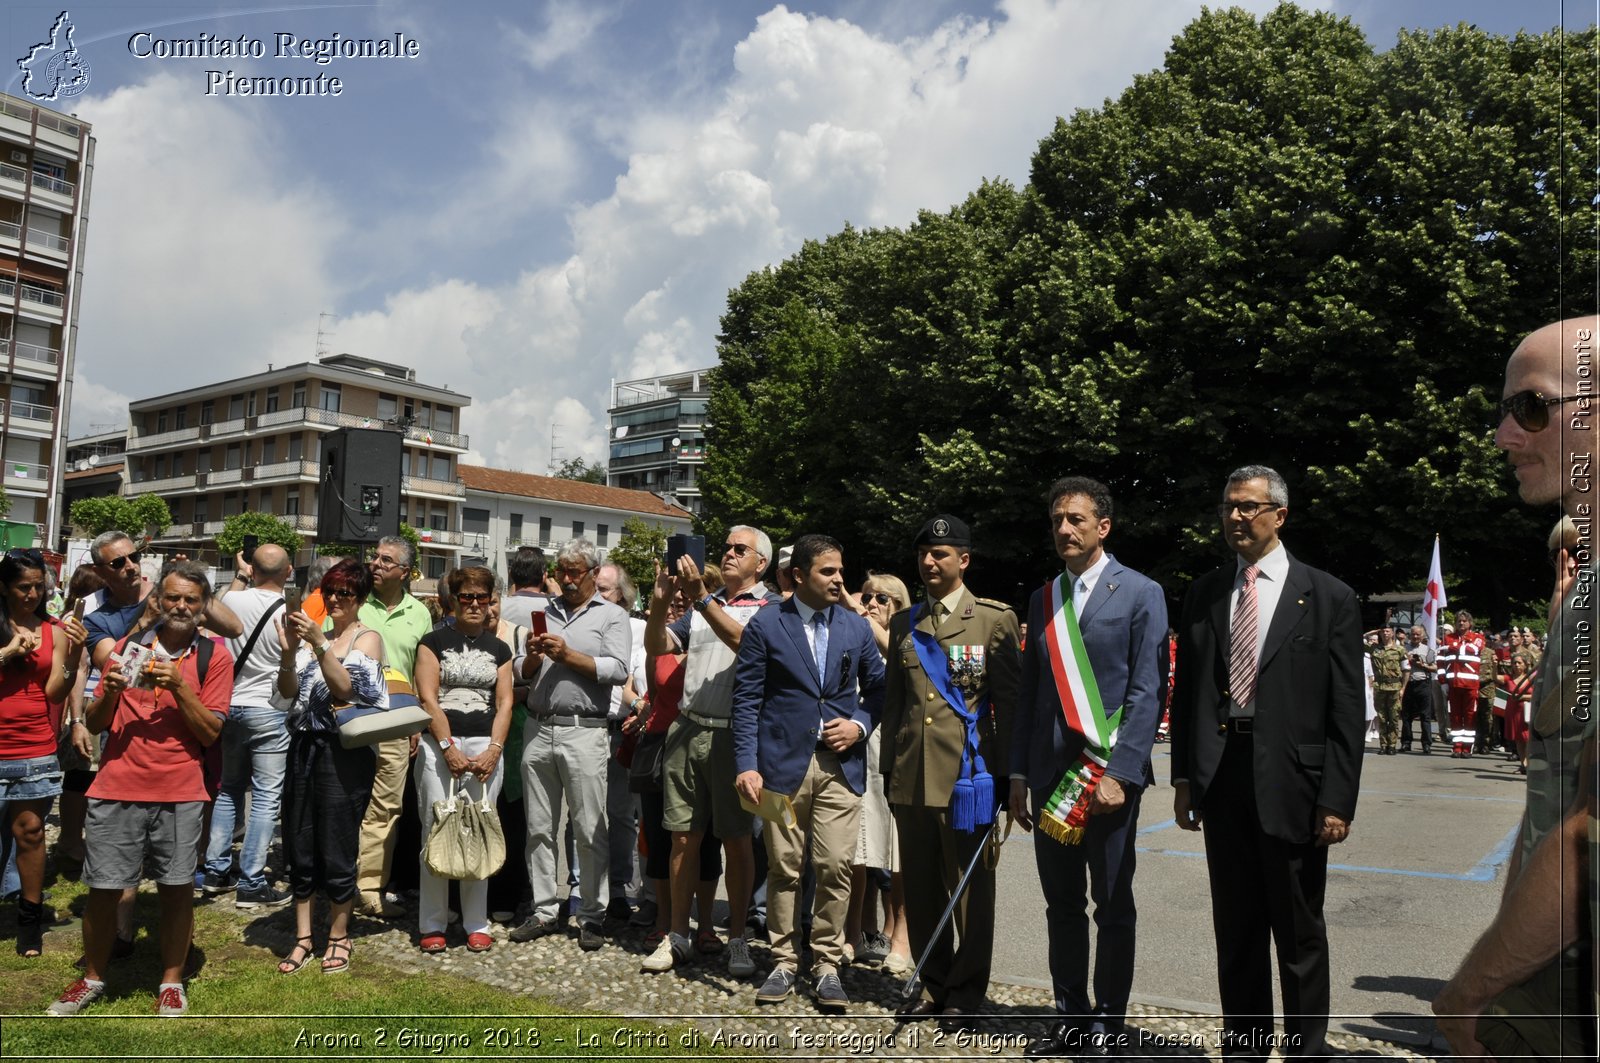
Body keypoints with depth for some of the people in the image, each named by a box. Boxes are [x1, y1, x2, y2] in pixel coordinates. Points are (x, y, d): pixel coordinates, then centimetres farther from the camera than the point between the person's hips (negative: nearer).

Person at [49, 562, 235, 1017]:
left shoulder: (213, 656, 1)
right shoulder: (127, 647, 8)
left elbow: (210, 732, -4)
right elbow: (95, 723, 11)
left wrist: (178, 686, -15)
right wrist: (111, 691, -10)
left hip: (180, 795, -2)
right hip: (115, 790, 2)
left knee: (177, 889, 4)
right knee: (103, 888, 8)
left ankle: (172, 981, 20)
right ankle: (92, 978, 28)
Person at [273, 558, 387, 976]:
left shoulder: (368, 639, -1)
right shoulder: (312, 632, 9)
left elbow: (345, 688, -15)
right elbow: (287, 692, 2)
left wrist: (319, 644, -22)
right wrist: (288, 651, -14)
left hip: (344, 752, -4)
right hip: (304, 748, 4)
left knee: (336, 848, 2)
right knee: (299, 848, 9)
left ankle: (338, 937, 19)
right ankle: (303, 938, 22)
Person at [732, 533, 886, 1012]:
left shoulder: (856, 627, 9)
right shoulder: (765, 625, 0)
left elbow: (877, 688, 17)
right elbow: (746, 700, -2)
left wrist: (860, 724, -3)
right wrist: (746, 765, -9)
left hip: (841, 764, 2)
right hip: (783, 762, -2)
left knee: (835, 866, -3)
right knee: (784, 868, 5)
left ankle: (827, 966, 11)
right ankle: (784, 963, 20)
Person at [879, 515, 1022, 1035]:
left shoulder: (995, 619, -1)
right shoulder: (903, 623, 12)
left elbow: (1009, 700, -3)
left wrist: (1006, 774, -7)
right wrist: (889, 767, 11)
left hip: (967, 773, -4)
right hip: (911, 775, 5)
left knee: (970, 891, 5)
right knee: (921, 889, 12)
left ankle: (966, 996, 18)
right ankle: (933, 987, 26)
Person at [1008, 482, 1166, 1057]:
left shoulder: (1140, 594, -4)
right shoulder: (1042, 599, 12)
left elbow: (1148, 692, -9)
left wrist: (1121, 773, -16)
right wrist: (1018, 774, 9)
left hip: (1108, 773, -5)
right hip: (1050, 773, 5)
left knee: (1113, 907, 7)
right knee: (1062, 904, 12)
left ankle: (1107, 1026, 19)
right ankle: (1070, 1017, 25)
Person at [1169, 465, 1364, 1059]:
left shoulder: (1329, 598, -2)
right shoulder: (1204, 594, 8)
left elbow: (1346, 711, -5)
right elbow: (1186, 693, 9)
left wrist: (1338, 799, -11)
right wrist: (1184, 777, 4)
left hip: (1291, 782, -3)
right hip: (1221, 780, 4)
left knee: (1300, 935, 9)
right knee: (1235, 931, 14)